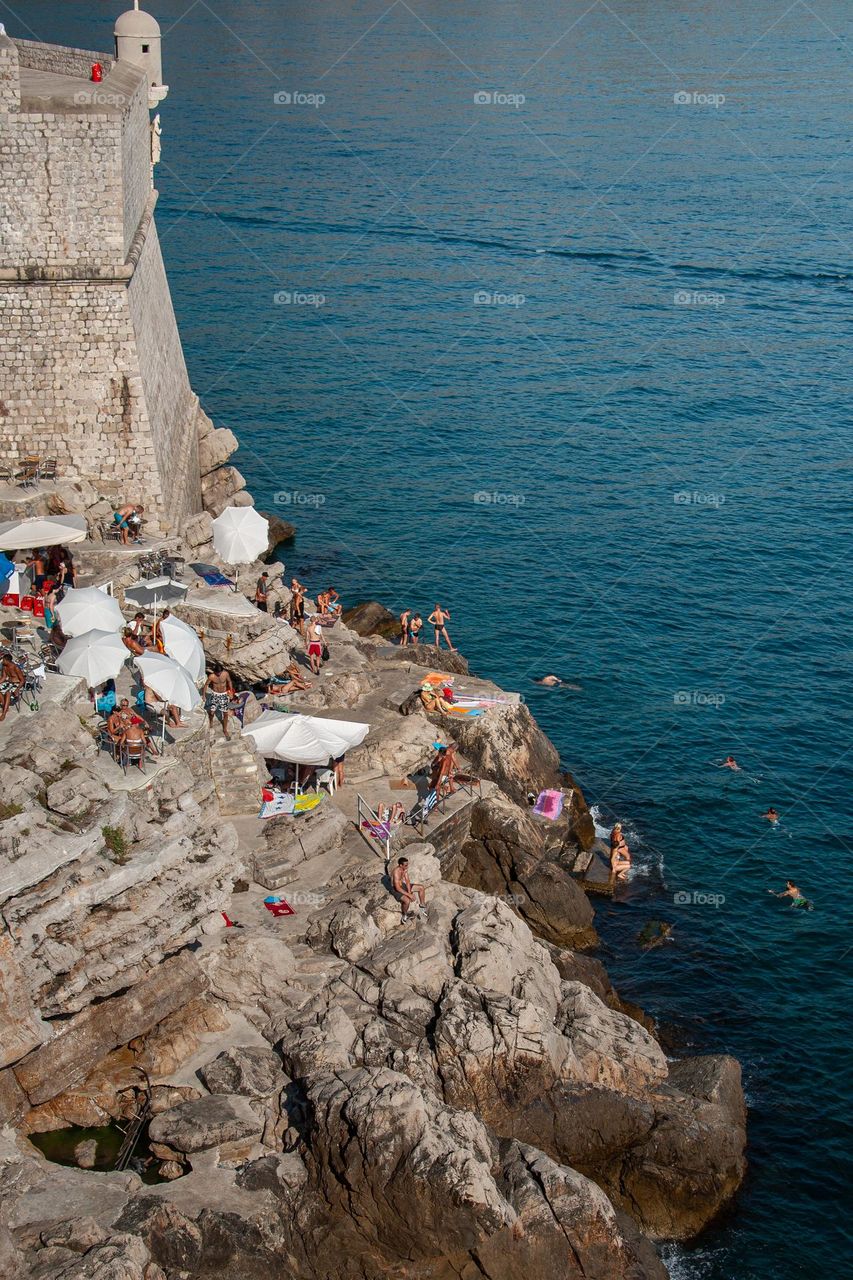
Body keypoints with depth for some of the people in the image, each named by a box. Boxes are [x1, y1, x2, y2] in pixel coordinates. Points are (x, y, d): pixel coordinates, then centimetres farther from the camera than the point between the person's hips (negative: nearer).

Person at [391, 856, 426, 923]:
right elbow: (398, 888, -33)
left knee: (421, 887, 7)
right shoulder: (396, 872, -33)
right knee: (407, 900, -33)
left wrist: (409, 892, -16)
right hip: (396, 890, -8)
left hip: (403, 885, 8)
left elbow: (407, 881, -3)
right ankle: (404, 915, -4)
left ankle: (422, 905, 30)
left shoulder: (405, 869, -8)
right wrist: (409, 895, -30)